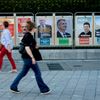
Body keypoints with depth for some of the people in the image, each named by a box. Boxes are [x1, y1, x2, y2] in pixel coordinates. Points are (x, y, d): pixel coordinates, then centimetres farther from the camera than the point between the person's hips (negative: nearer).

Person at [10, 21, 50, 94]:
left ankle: (13, 87, 19)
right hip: (29, 58, -10)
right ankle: (43, 89, 7)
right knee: (37, 73, -1)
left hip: (27, 58, 10)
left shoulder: (28, 35, 11)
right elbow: (27, 48, -23)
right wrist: (32, 58, -23)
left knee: (23, 73, 15)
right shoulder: (28, 36, -18)